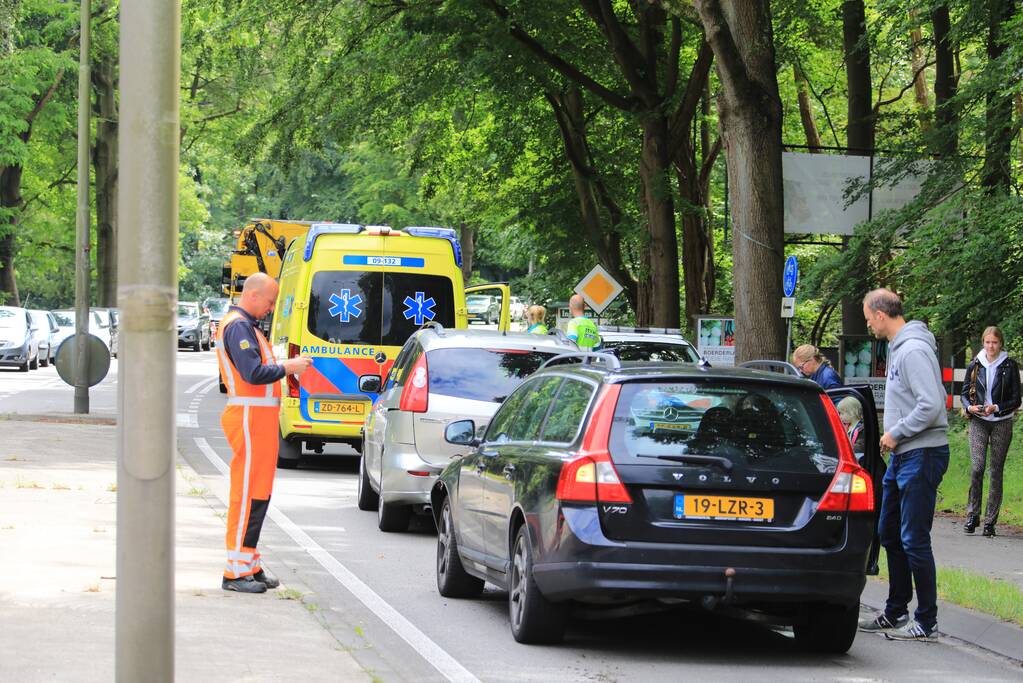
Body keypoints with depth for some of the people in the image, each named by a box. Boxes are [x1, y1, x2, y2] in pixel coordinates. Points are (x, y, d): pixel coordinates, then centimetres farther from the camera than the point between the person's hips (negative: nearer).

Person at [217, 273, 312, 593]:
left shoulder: (246, 325, 20)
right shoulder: (238, 327, -14)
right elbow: (253, 374, -23)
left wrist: (283, 366, 9)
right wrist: (286, 367, -10)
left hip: (258, 419, 11)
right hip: (250, 418, -11)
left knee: (258, 494, 14)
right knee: (247, 493, -9)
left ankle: (250, 565, 19)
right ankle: (237, 571, -8)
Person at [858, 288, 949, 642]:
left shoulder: (914, 350, -18)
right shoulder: (898, 348, 14)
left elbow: (931, 405, -25)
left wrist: (896, 433, -16)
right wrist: (894, 436, 9)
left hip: (922, 455, -11)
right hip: (902, 455, 11)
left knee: (914, 540, -8)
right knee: (889, 534, 17)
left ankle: (927, 623, -3)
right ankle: (896, 613, 27)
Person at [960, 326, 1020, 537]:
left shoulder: (1009, 366, 0)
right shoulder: (975, 365, 6)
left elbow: (1016, 400, 0)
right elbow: (965, 393, 12)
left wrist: (997, 408, -16)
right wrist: (970, 407, -9)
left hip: (1001, 423, -1)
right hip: (978, 423, 1)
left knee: (996, 471, 1)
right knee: (976, 468, -12)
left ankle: (990, 520, 6)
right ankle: (972, 515, 0)